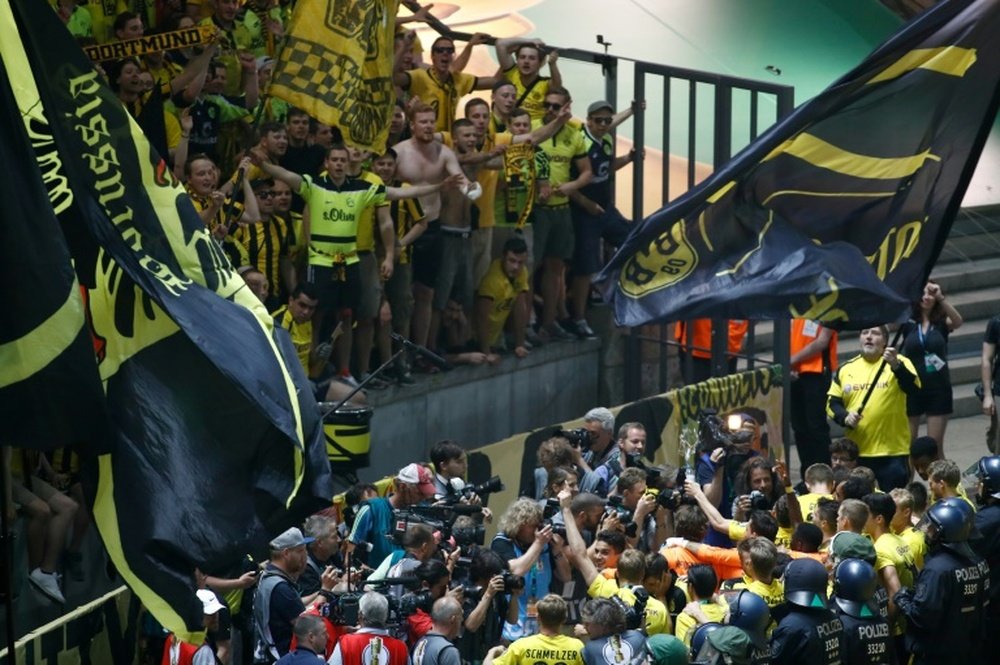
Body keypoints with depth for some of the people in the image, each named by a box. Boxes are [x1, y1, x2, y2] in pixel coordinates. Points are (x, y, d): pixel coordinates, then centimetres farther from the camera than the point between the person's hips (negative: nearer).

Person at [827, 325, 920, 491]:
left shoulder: (898, 363, -1)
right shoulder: (846, 369, 10)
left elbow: (912, 387, -20)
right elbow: (833, 403, 12)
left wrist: (896, 366, -38)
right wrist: (845, 417, -9)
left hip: (892, 452, -4)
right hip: (855, 453, 4)